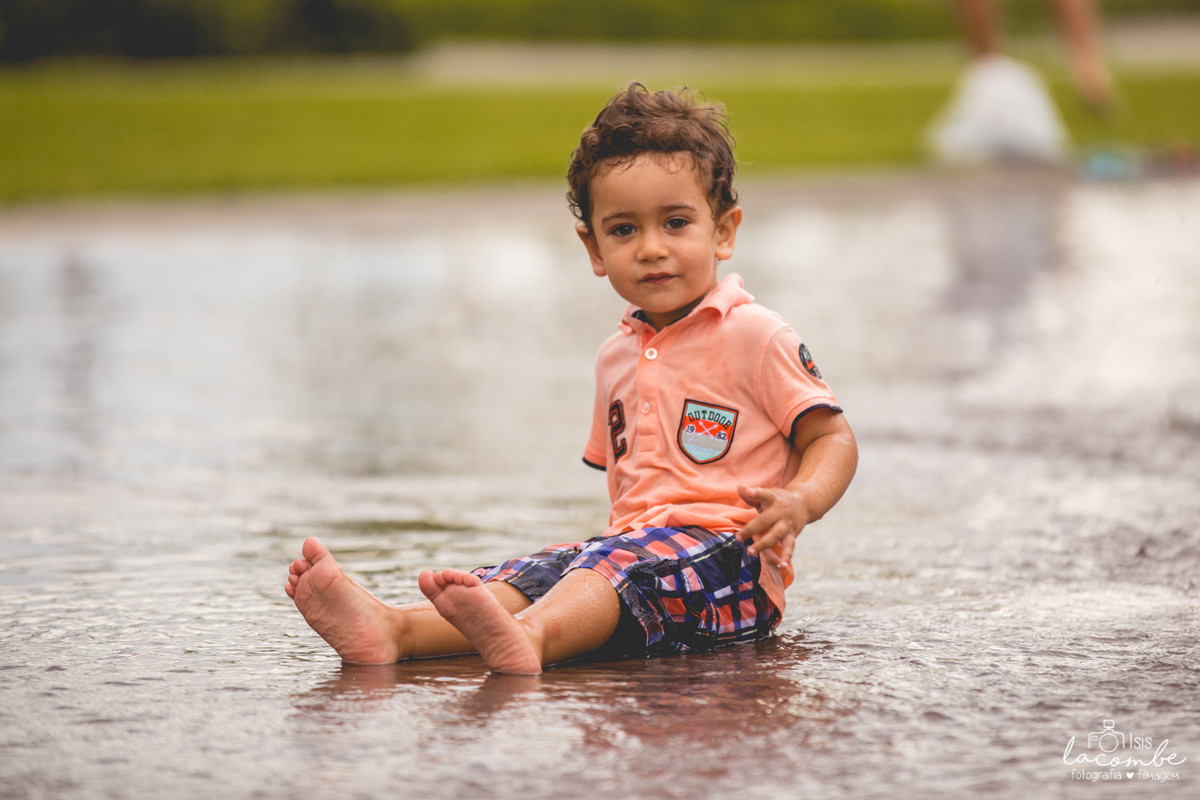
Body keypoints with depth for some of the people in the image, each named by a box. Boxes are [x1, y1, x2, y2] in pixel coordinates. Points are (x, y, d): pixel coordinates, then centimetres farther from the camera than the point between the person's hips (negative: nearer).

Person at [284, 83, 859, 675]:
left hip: (735, 563, -6)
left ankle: (529, 636, -67)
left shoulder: (754, 337, -1)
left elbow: (833, 438, -2)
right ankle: (391, 626, -47)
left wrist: (800, 503, -21)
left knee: (624, 562, -37)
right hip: (635, 544, 7)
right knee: (534, 572, -21)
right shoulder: (616, 357, 21)